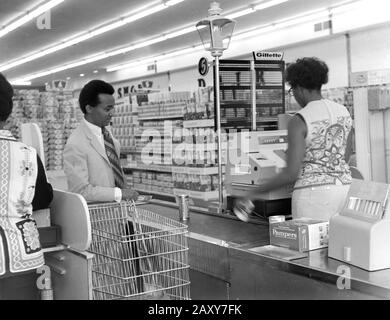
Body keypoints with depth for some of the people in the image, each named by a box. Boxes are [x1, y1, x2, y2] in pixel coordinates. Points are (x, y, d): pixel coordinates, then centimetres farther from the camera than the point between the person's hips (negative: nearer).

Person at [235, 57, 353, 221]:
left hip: (314, 191, -7)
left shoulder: (298, 121, -15)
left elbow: (291, 173, -20)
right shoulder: (343, 111, 6)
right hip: (342, 187, 7)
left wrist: (255, 193, -10)